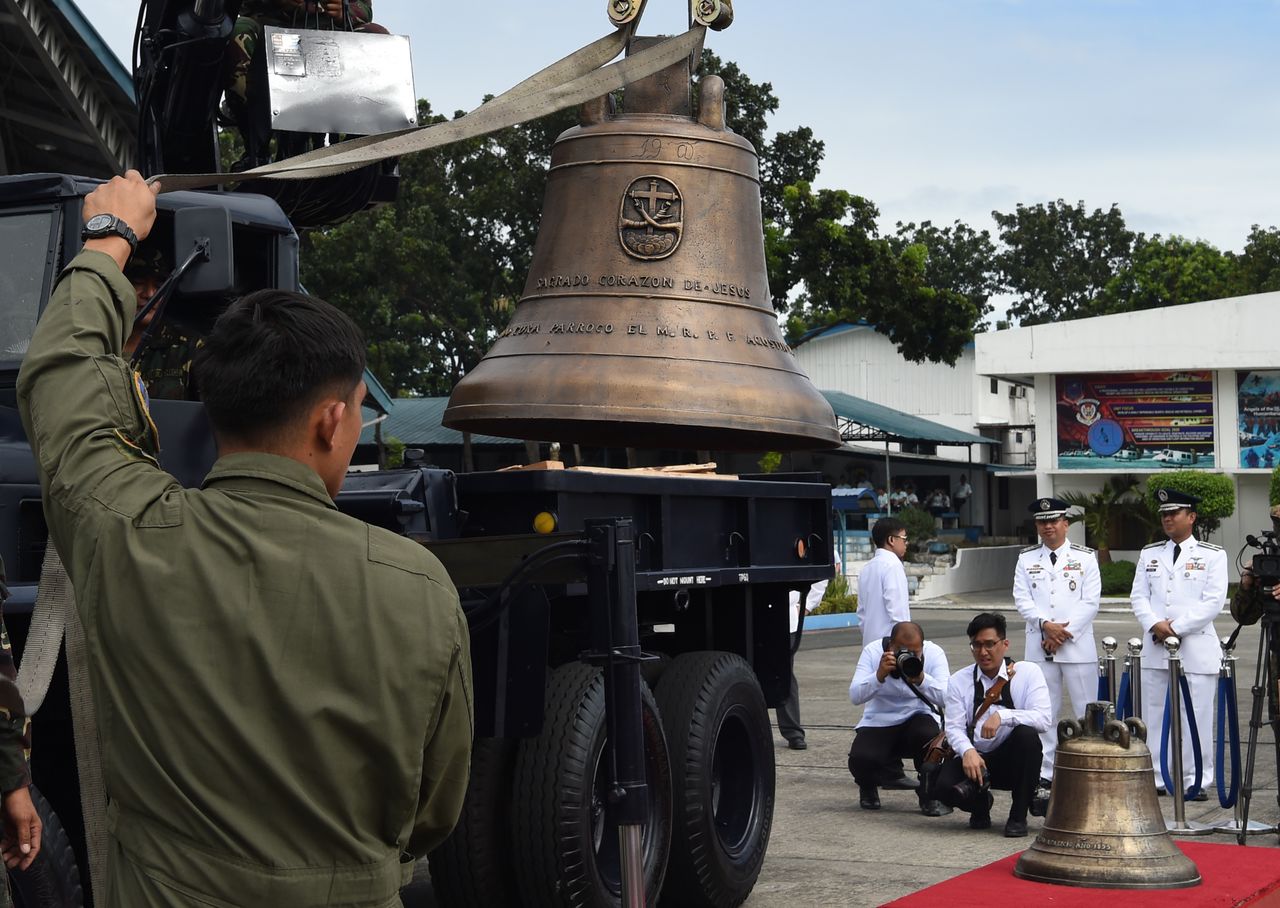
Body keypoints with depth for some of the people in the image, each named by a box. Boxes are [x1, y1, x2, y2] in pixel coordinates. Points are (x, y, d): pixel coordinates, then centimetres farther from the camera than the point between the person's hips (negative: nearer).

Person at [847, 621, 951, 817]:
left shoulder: (934, 653, -10)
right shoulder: (873, 651, -12)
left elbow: (946, 698, -22)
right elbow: (855, 696, -21)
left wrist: (921, 679, -39)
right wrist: (880, 675, -36)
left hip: (916, 719, 1)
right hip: (878, 723, 0)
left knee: (929, 734, -34)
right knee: (860, 760, -29)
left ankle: (929, 794, -4)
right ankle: (868, 787, 13)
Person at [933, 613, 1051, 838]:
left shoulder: (1027, 673, -4)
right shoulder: (959, 681, 2)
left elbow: (1044, 718, -18)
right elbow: (954, 728, -6)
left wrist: (1002, 715, -33)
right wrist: (967, 751, -28)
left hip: (1012, 758, -1)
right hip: (975, 759, 1)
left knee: (1026, 734, -34)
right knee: (944, 784, -30)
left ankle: (1018, 816, -16)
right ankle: (980, 803, 9)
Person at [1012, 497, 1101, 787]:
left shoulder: (1085, 558, 5)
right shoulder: (1026, 559, 10)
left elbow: (1091, 602, -2)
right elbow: (1022, 599, 3)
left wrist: (1063, 632, -10)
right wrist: (1045, 625, -13)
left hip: (1077, 645, -2)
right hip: (1039, 645, 2)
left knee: (1086, 709, -1)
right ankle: (1045, 771, 9)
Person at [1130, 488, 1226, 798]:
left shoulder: (1213, 556, 2)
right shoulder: (1149, 554, 14)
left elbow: (1213, 601, -7)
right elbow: (1138, 596, 9)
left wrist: (1176, 628, -13)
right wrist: (1154, 624, -10)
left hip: (1196, 648, -4)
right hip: (1155, 648, 4)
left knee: (1197, 718, -2)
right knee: (1154, 716, 6)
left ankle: (1197, 781, 6)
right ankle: (1155, 778, 13)